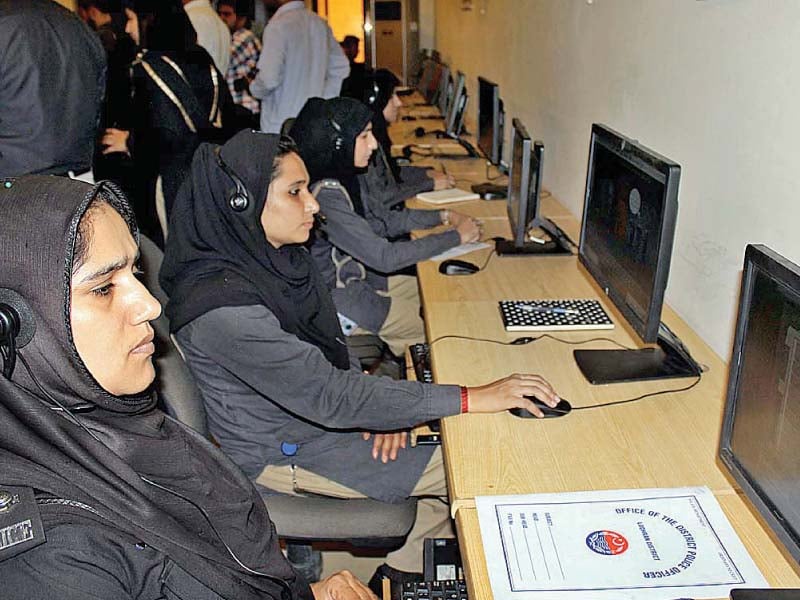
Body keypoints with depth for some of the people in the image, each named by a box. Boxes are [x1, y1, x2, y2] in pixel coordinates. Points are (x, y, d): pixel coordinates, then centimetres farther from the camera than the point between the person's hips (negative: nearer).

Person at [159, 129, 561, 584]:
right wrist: (471, 399, -30)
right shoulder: (223, 307, -31)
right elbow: (327, 396, -32)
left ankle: (409, 563, 24)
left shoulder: (284, 257, -3)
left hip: (318, 412, 8)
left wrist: (375, 406, -9)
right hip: (283, 455, -8)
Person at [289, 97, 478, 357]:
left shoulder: (342, 177, -1)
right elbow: (384, 257, -30)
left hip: (355, 276, 9)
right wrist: (457, 236, -21)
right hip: (335, 300, -9)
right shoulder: (325, 195, -30)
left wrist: (442, 216, 3)